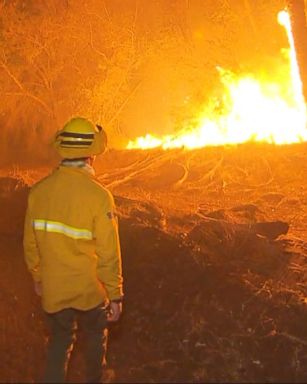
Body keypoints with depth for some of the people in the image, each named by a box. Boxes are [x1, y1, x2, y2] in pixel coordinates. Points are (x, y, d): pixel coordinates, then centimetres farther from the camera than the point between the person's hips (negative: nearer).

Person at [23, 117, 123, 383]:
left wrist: (38, 277, 16)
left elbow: (31, 243, 0)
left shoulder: (39, 191, -10)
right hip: (91, 290, -2)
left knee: (59, 342, 21)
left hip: (54, 290, 3)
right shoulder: (98, 195, -23)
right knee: (95, 338, 23)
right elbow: (109, 253, -19)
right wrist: (116, 295, -7)